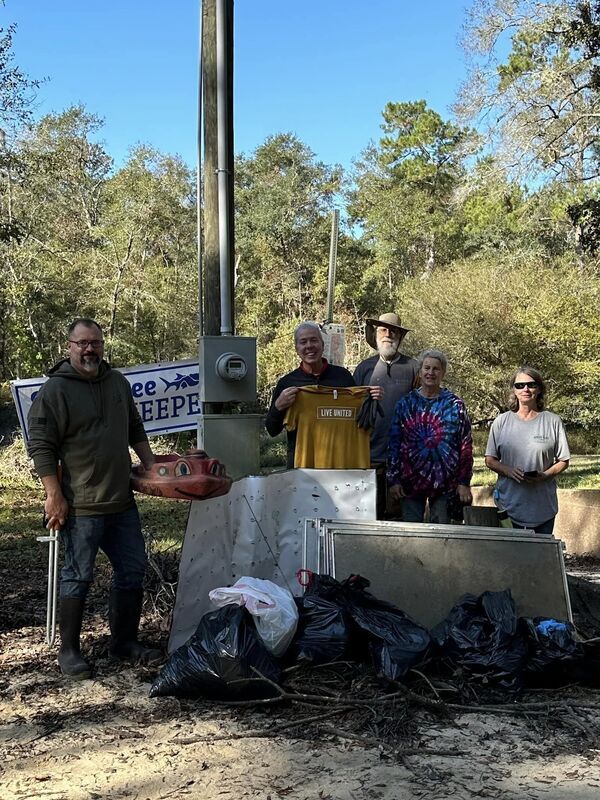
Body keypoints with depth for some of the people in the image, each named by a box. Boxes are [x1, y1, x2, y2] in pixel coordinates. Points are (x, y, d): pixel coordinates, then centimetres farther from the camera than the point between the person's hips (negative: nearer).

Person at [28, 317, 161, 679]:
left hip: (123, 500, 7)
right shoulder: (55, 390, -9)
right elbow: (41, 447, -11)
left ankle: (125, 641, 27)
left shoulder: (118, 382, 11)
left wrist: (152, 466, 15)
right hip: (81, 505, -7)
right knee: (78, 577, 2)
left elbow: (136, 430, 22)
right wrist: (55, 496, -15)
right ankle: (69, 650, 17)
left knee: (133, 571, 12)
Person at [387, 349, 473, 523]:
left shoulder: (454, 405, 2)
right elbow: (394, 443, 4)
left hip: (445, 483, -1)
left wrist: (464, 483, -4)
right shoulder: (406, 403, 5)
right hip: (411, 481, 1)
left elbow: (466, 446, 1)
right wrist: (393, 479, -3)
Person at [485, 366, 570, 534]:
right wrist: (508, 471, -14)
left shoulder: (553, 422, 1)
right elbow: (490, 460, 6)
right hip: (509, 504, 1)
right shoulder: (501, 422, 3)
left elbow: (563, 461, 5)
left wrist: (545, 475, -14)